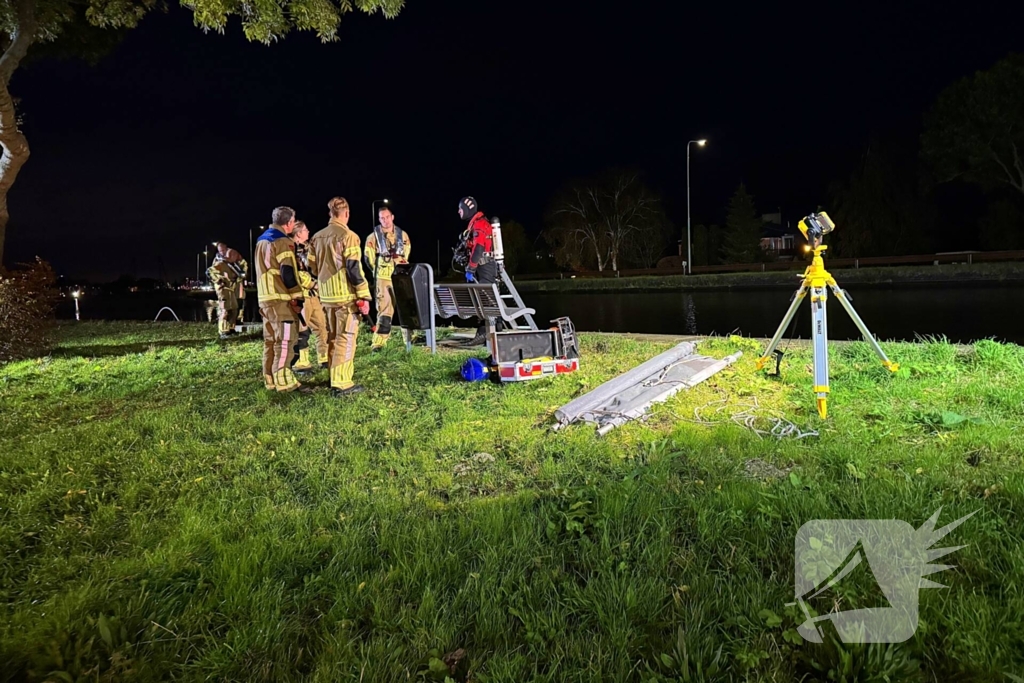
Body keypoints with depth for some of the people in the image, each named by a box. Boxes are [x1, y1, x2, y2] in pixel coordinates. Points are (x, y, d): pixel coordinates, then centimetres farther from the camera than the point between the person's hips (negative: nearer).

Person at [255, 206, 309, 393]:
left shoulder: (262, 240, 18)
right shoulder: (283, 241, -12)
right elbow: (288, 273, -17)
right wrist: (297, 299, -12)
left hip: (265, 297, 9)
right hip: (280, 299, -9)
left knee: (271, 340, 13)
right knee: (286, 340, -6)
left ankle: (271, 380, 18)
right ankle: (284, 382, -6)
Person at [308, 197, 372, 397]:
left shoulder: (317, 237, 10)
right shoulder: (348, 236, -11)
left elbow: (313, 268, 15)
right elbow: (354, 269, -15)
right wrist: (364, 296, -10)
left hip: (326, 296, 7)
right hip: (346, 296, -7)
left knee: (332, 338, 16)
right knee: (345, 339, -4)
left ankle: (335, 378, 25)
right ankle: (341, 384, -4)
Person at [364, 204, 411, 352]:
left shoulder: (402, 235, 6)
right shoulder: (373, 237, -3)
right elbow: (369, 258, 2)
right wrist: (379, 271, 7)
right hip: (383, 279, -4)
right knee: (384, 311, -8)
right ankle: (378, 342, -5)